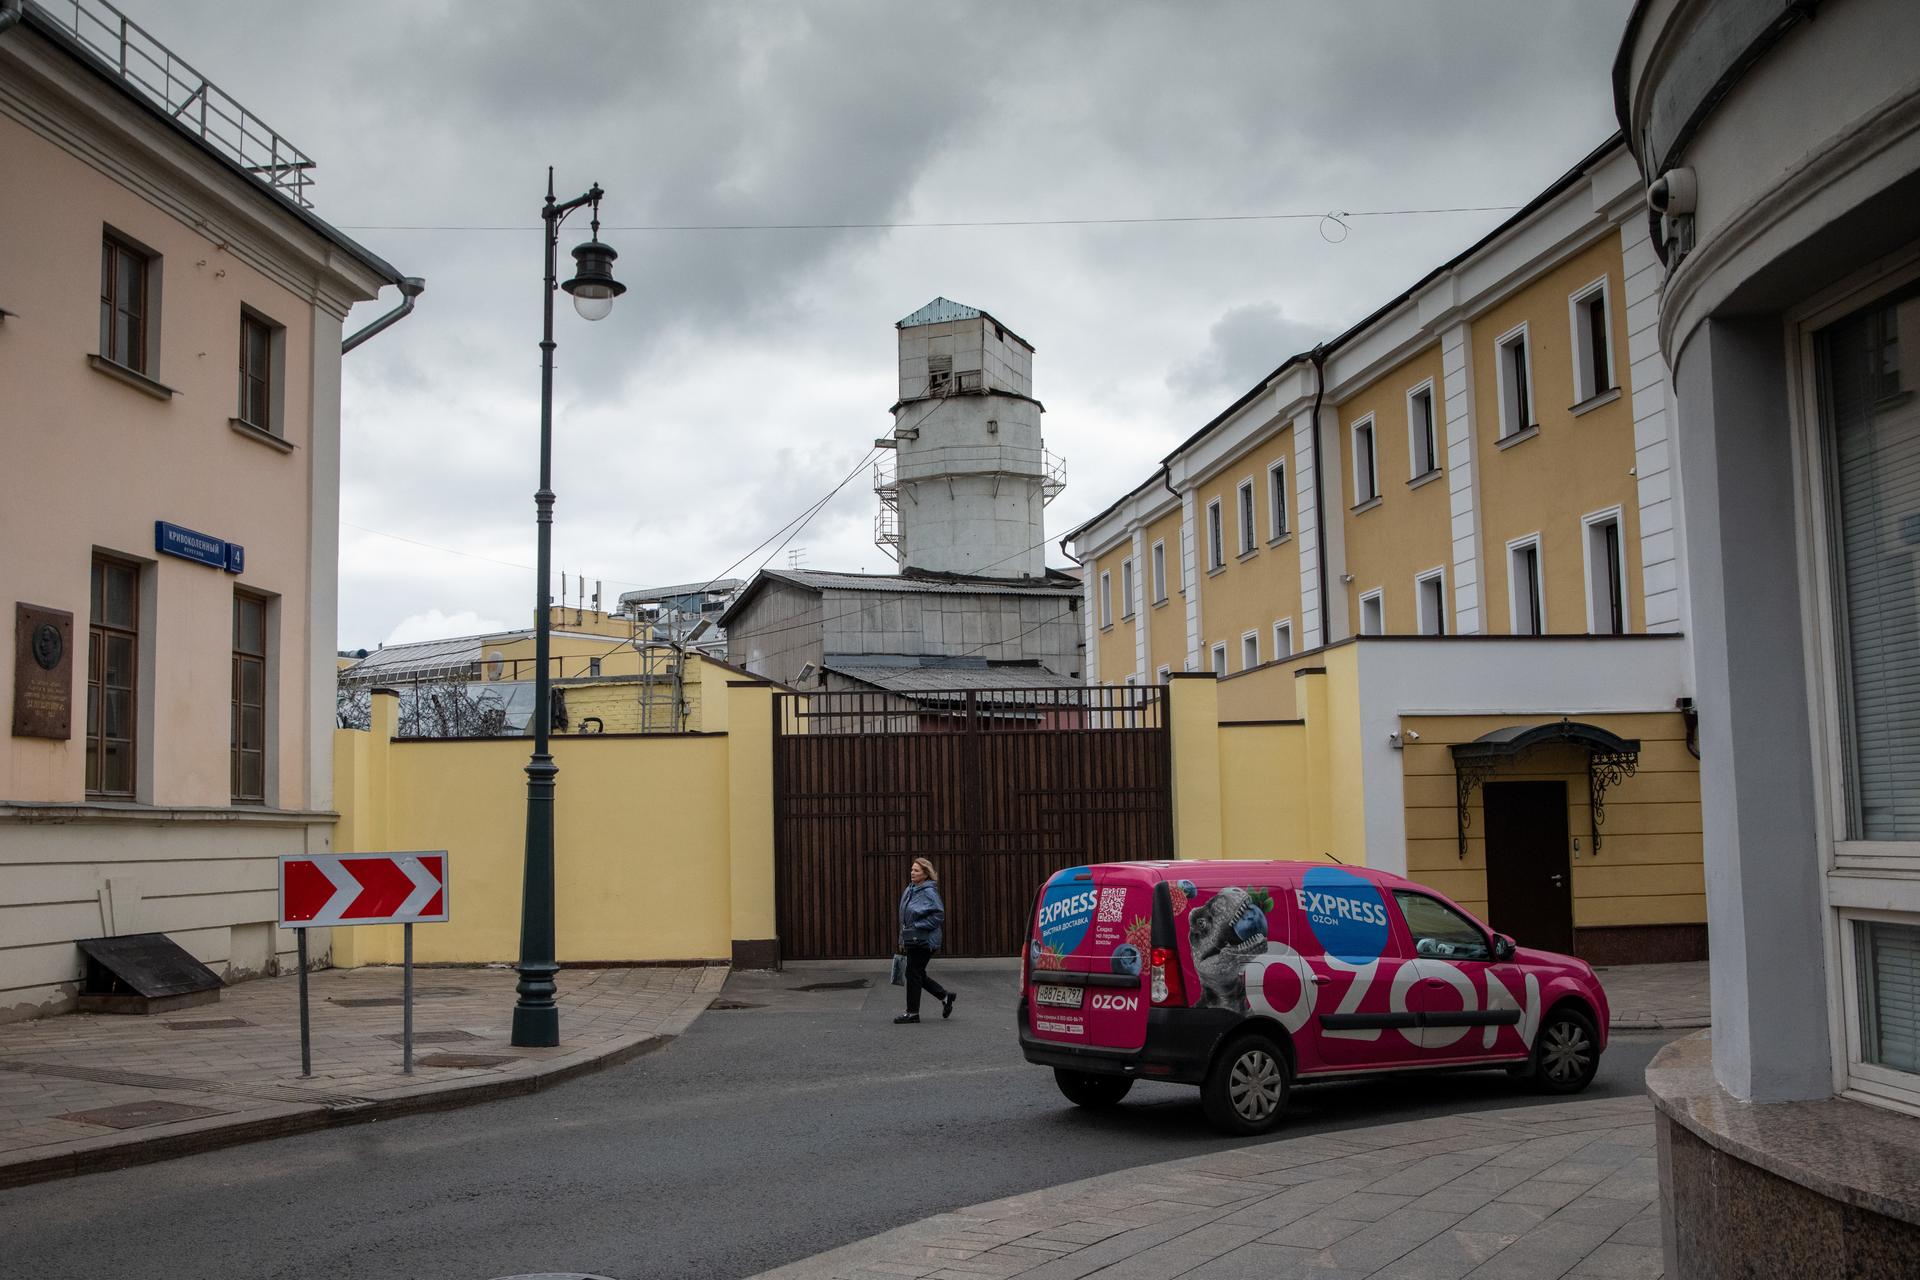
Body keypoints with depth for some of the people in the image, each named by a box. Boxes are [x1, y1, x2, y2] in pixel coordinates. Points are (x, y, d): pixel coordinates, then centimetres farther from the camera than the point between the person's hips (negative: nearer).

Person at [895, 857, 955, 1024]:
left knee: (913, 974, -3)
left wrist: (918, 926, -20)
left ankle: (912, 1012, 8)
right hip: (912, 941, 9)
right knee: (917, 974, 14)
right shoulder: (910, 890, 11)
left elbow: (938, 914, -21)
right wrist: (902, 941, 17)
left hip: (924, 941, -9)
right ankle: (945, 996, 29)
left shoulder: (929, 892, -15)